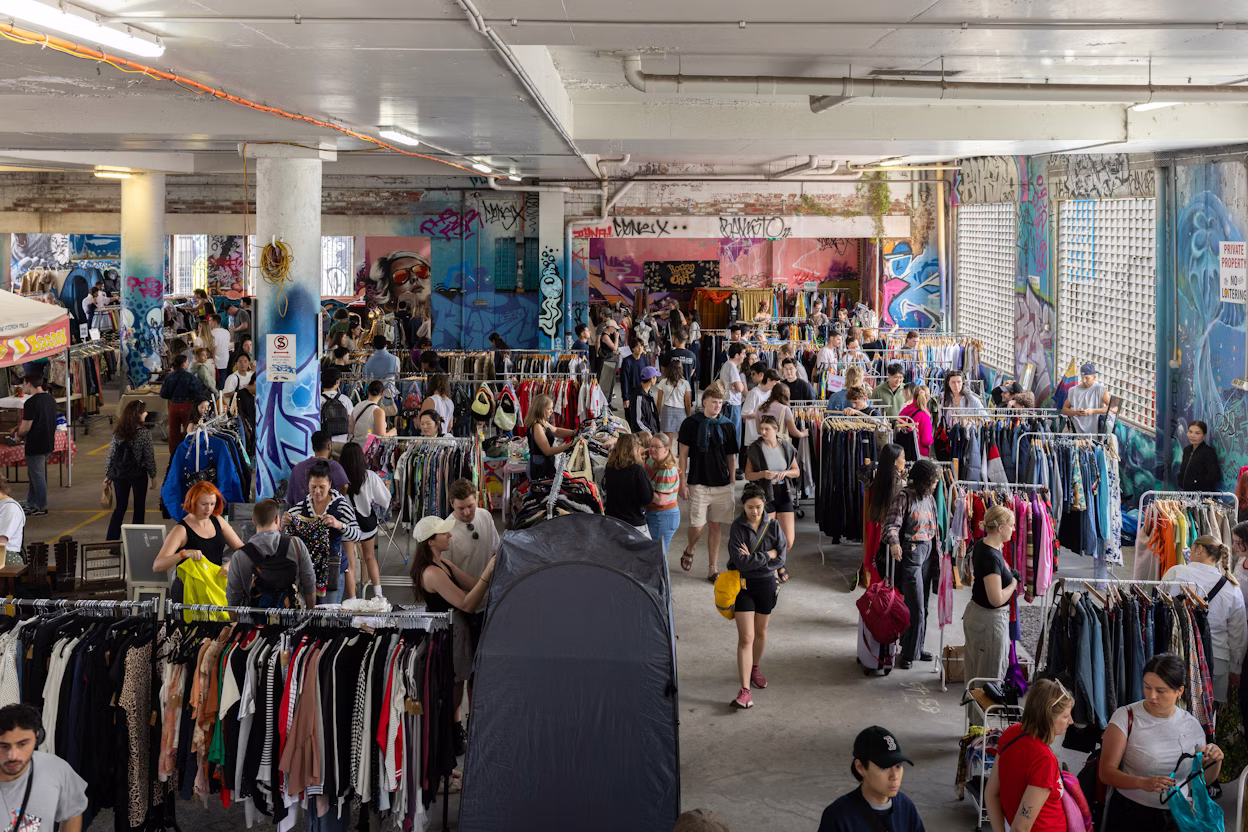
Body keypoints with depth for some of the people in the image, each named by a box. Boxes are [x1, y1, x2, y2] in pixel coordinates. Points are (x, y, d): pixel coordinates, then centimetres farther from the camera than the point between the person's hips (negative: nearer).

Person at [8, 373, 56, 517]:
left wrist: (18, 435, 1)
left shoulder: (31, 403, -21)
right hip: (49, 443, 9)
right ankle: (31, 504, 26)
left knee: (37, 476, 4)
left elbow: (26, 427, -21)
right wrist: (18, 428, 18)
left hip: (35, 445, -9)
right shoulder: (50, 399, 7)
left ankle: (42, 508, 13)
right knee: (34, 474, 19)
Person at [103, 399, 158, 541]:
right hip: (138, 474, -4)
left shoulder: (118, 432, -1)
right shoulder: (144, 433, -13)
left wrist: (108, 475, 11)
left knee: (119, 508, 12)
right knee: (139, 508, 10)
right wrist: (153, 475, 4)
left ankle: (111, 539, 7)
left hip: (119, 474, 4)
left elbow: (111, 455, 2)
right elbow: (149, 456, -8)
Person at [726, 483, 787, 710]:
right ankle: (745, 690, -10)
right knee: (746, 637, -8)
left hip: (766, 584, 3)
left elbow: (781, 559, -8)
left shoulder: (773, 526, -4)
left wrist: (753, 559, -17)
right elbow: (741, 561, -21)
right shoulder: (737, 527, -12)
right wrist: (768, 555, -15)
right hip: (743, 585, -3)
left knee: (760, 632, 20)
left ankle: (755, 668, 46)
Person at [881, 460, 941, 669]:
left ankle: (917, 648, 25)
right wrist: (894, 543, -37)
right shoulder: (904, 498, -10)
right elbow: (892, 524, -18)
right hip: (910, 555, -7)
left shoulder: (929, 499, 13)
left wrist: (937, 553, 18)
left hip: (927, 554, 7)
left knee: (923, 606, 12)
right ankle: (909, 654, 2)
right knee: (916, 609, -7)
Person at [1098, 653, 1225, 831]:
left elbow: (1204, 779, 16)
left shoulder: (1192, 725, 4)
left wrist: (1215, 761, -6)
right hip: (1131, 815, -3)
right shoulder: (1126, 717, -7)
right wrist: (1143, 783, -29)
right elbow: (1106, 772, -13)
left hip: (1176, 816, 3)